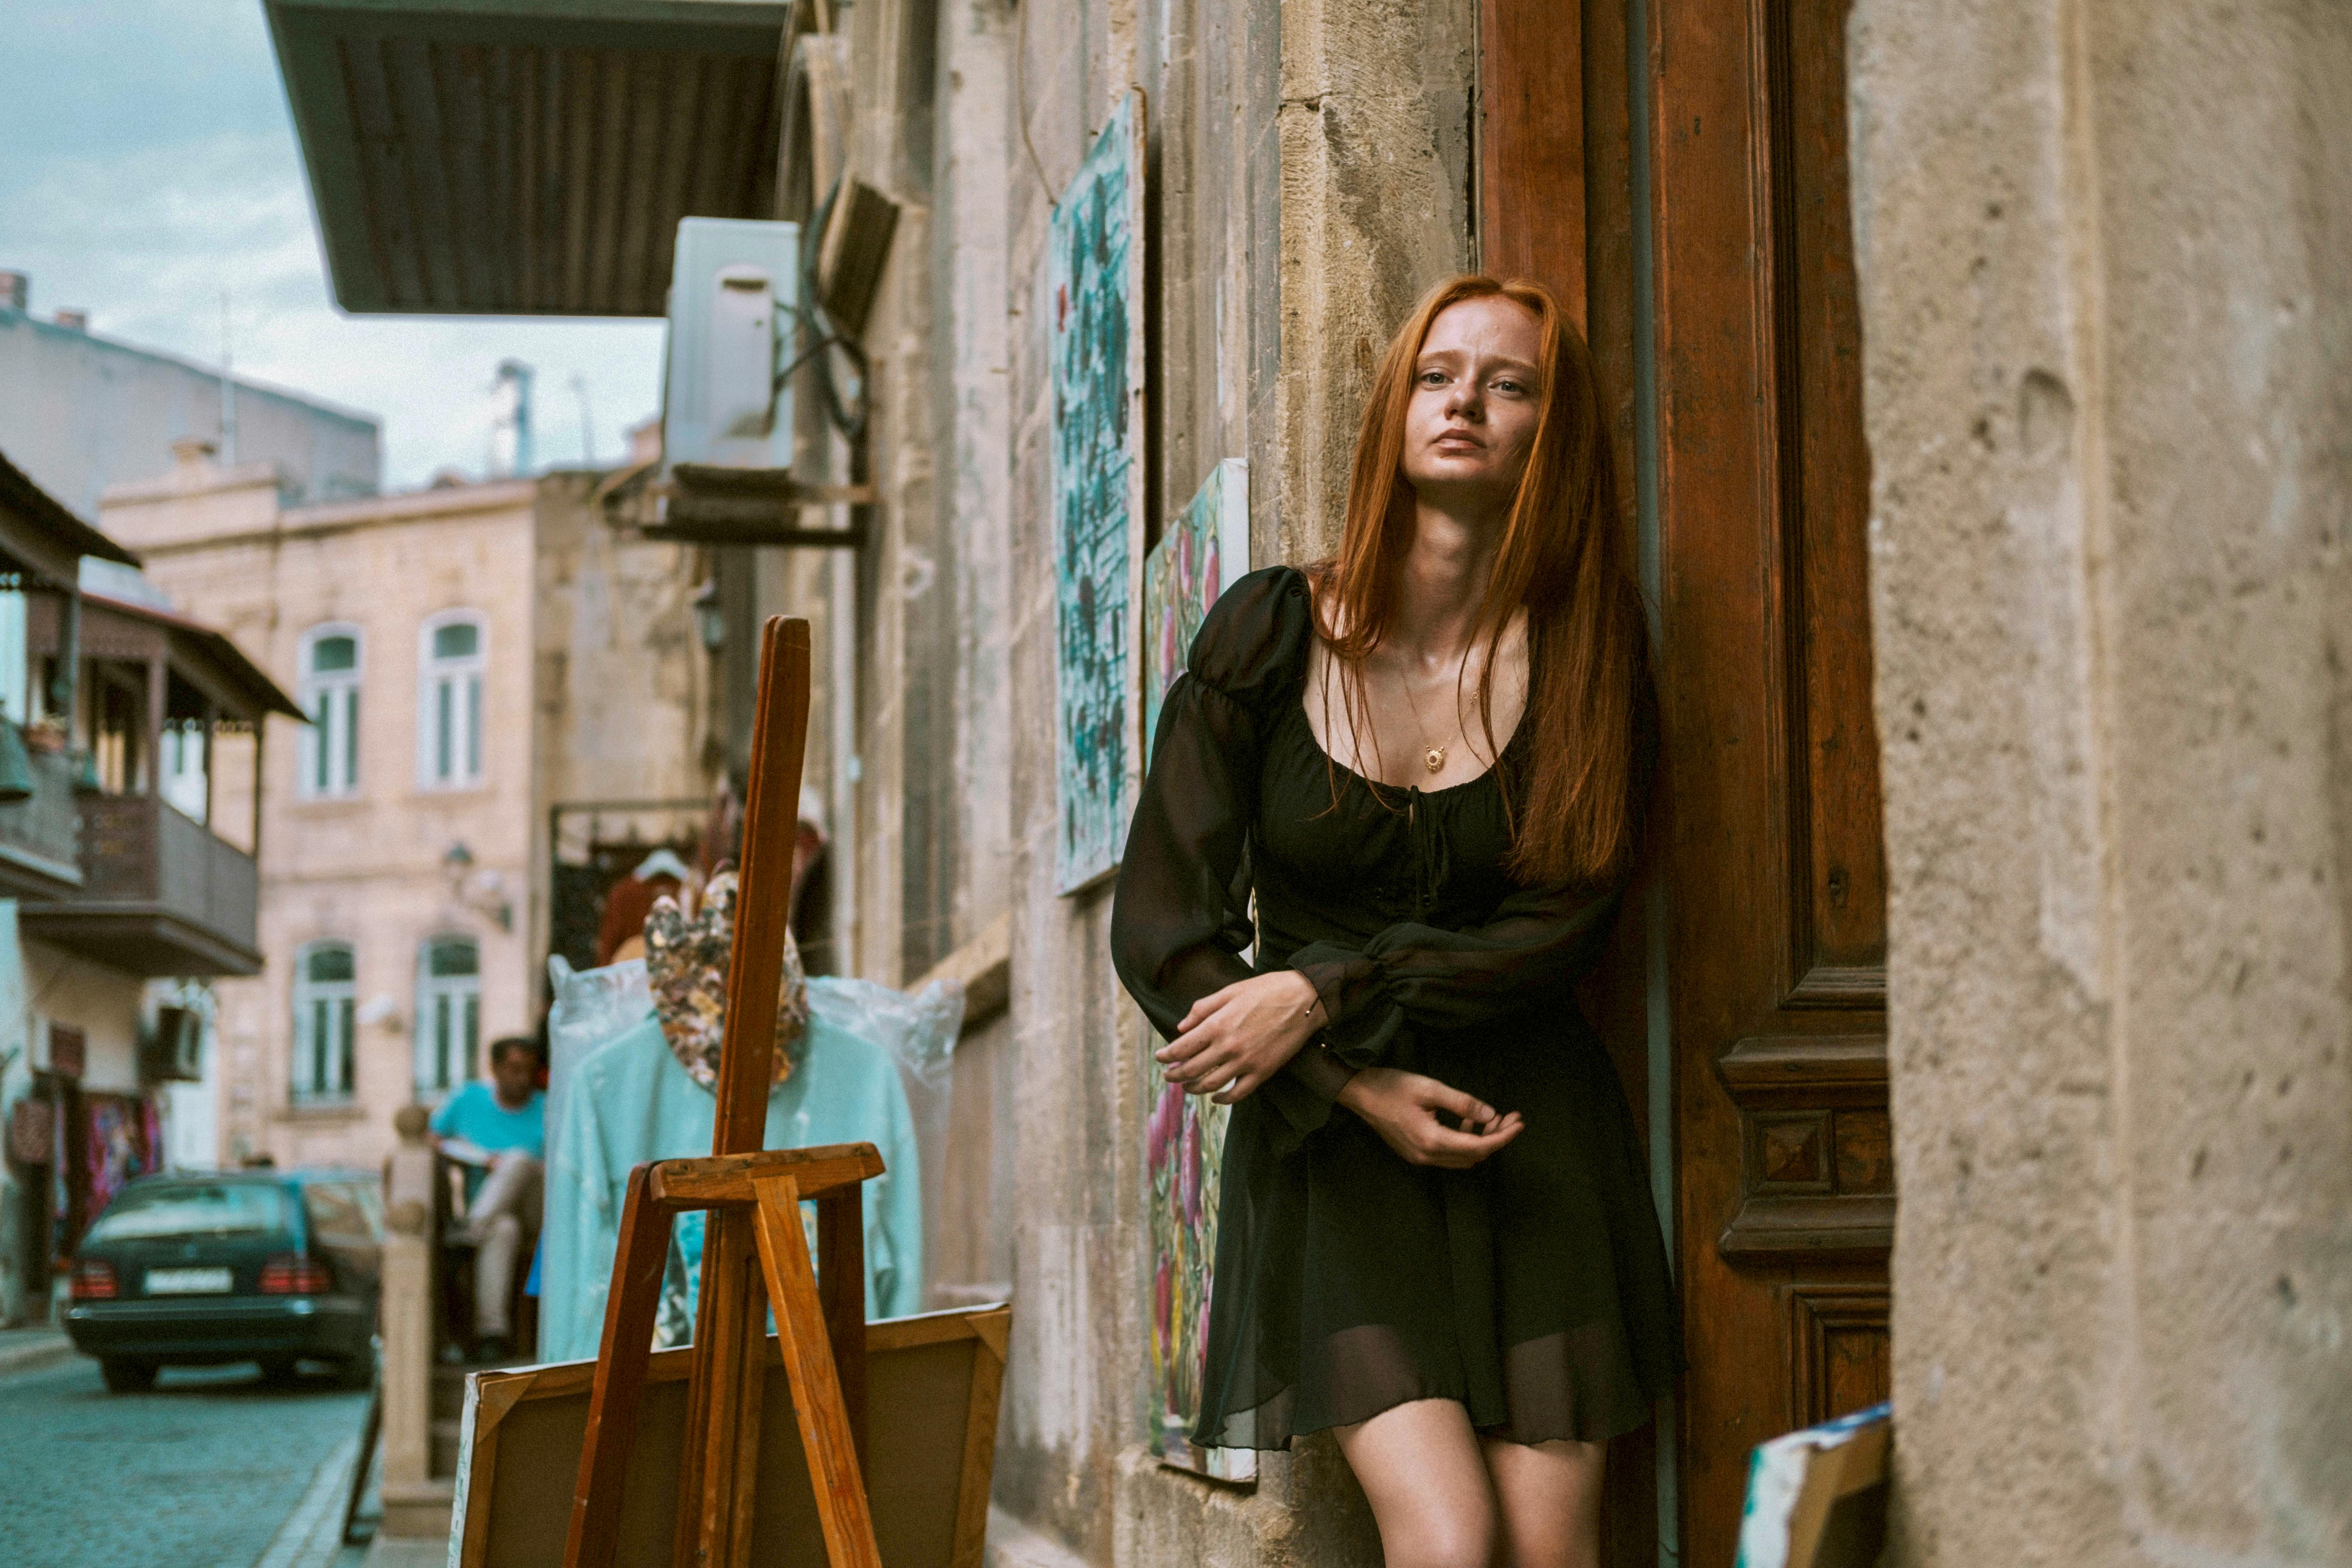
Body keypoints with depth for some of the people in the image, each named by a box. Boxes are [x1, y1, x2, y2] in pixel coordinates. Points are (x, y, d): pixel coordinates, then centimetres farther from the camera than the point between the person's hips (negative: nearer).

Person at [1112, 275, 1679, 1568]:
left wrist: (1323, 991, -16)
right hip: (1330, 1152, -1)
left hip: (1533, 1137, 2)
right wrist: (1362, 1090, -12)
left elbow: (1556, 929, -4)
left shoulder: (1584, 654, 1)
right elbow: (1162, 932, -3)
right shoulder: (1270, 635, -2)